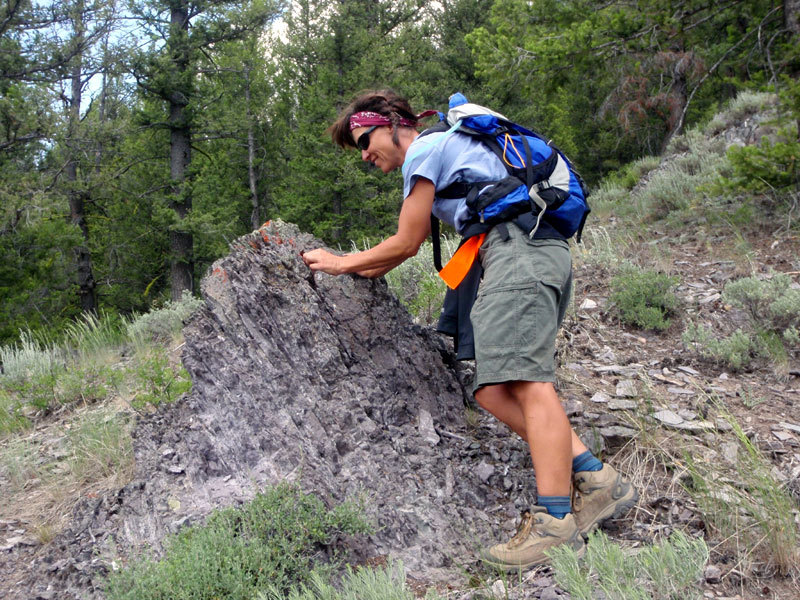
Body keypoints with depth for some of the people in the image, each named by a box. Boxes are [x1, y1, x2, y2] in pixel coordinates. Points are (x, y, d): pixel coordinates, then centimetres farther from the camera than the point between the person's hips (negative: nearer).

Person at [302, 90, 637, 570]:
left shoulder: (424, 150, 2)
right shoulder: (444, 152, 33)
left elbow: (405, 243, 3)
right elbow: (412, 244, 35)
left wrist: (343, 262, 15)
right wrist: (357, 271, 35)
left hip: (519, 247, -10)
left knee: (526, 380, -20)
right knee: (493, 390, 1)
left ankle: (554, 524, -24)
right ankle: (597, 481, -2)